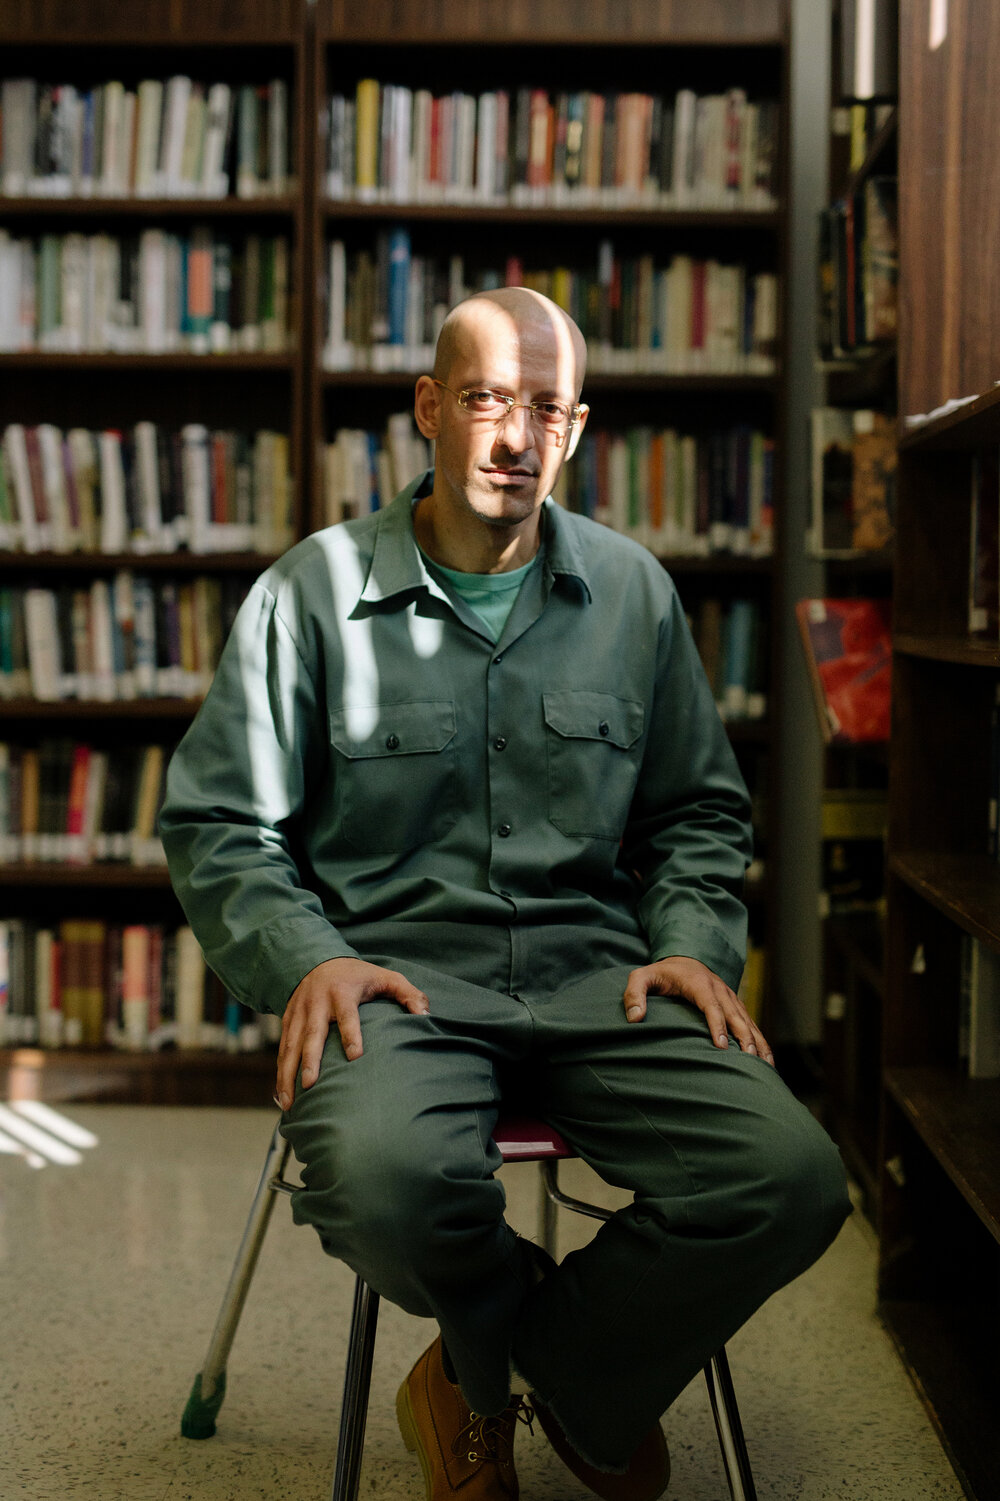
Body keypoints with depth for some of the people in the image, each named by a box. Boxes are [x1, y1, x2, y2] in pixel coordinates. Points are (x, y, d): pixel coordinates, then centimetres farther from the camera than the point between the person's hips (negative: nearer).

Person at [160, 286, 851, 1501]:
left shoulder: (632, 592, 12)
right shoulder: (315, 591, 3)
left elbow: (699, 809, 21)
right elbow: (216, 824, 6)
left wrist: (691, 944, 2)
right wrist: (306, 956, -11)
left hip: (595, 972, 3)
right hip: (395, 968, -2)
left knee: (791, 1180, -23)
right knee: (379, 1178, -37)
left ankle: (482, 1378, 3)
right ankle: (559, 1337, 3)